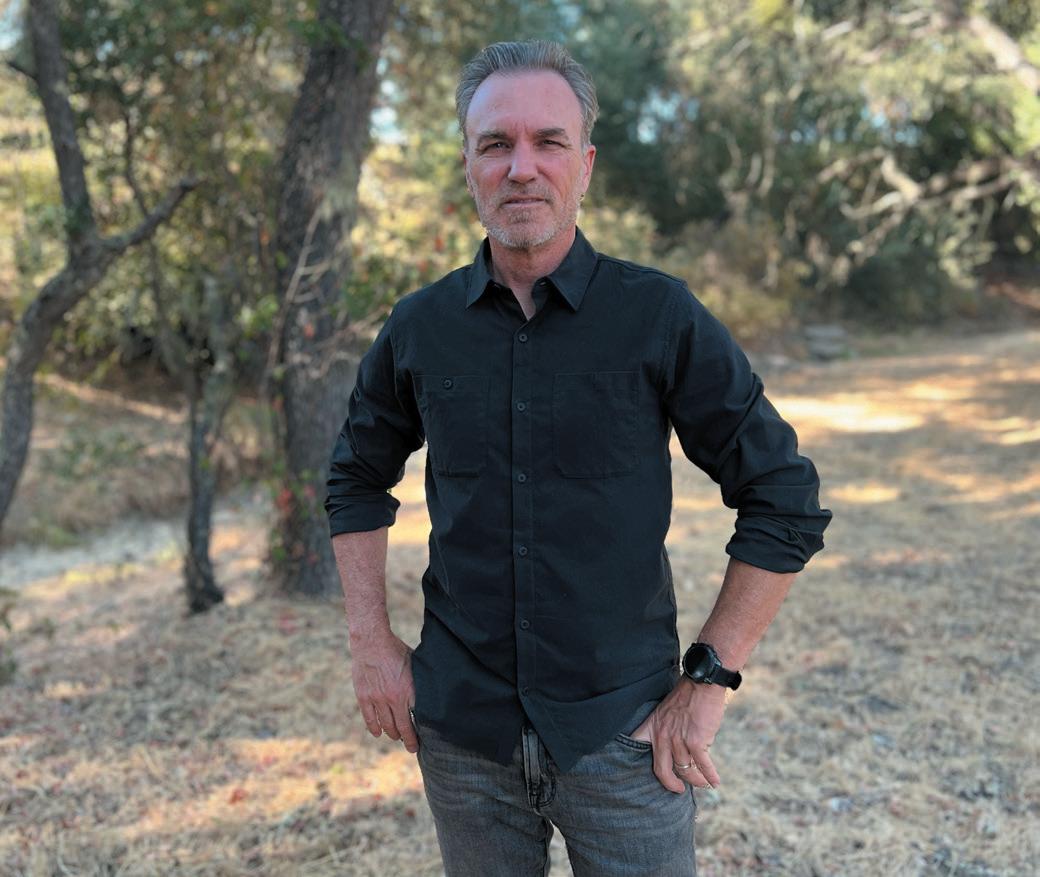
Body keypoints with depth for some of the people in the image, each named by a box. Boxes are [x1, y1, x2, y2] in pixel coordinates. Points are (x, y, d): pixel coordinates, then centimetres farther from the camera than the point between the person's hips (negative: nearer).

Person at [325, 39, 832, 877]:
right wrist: (370, 642, 5)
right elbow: (357, 477, 13)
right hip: (462, 732, 3)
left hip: (622, 736, -2)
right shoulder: (420, 326, -1)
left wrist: (710, 679, -7)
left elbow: (785, 501, -5)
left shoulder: (660, 315, -9)